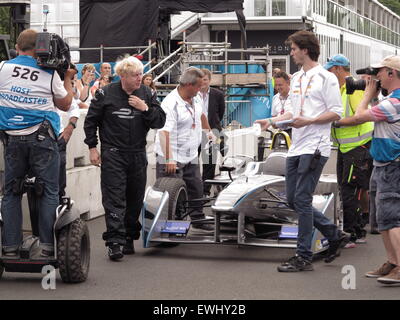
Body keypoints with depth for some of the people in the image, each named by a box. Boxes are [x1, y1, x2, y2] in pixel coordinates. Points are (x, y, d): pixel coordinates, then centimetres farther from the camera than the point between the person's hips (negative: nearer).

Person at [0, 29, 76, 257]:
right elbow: (65, 105, 7)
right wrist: (68, 79, 18)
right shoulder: (50, 74, -3)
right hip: (42, 138, -2)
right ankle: (47, 245, -2)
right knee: (49, 191, 3)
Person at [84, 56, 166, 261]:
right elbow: (91, 121, 5)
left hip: (138, 154, 4)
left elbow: (160, 122, 3)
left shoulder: (146, 94, 4)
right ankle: (114, 243, -14)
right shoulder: (106, 94, -4)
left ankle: (129, 238, 24)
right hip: (113, 154, -4)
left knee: (135, 199, 10)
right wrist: (92, 147, 1)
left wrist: (145, 109, -14)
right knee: (114, 199, -10)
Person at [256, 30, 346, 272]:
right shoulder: (297, 78, 19)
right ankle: (334, 234, 24)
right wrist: (272, 121, 12)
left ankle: (304, 257, -5)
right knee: (293, 200, 9)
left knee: (302, 200, -11)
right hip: (296, 147, 9)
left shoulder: (325, 78, -6)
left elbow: (336, 113, -10)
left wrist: (309, 121, -20)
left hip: (315, 147, -9)